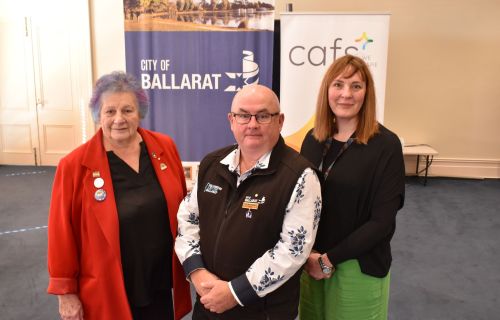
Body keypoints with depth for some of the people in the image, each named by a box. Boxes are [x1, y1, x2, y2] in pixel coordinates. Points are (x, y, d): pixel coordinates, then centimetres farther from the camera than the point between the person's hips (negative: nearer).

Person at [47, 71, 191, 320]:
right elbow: (63, 234, -8)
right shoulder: (74, 166, -14)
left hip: (163, 285, 3)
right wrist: (65, 292, -4)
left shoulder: (165, 148, -5)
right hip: (108, 293, -2)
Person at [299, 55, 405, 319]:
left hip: (359, 268, -4)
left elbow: (382, 222, -16)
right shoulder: (314, 139, 0)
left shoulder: (386, 145, -14)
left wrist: (330, 258, -15)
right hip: (310, 262, 4)